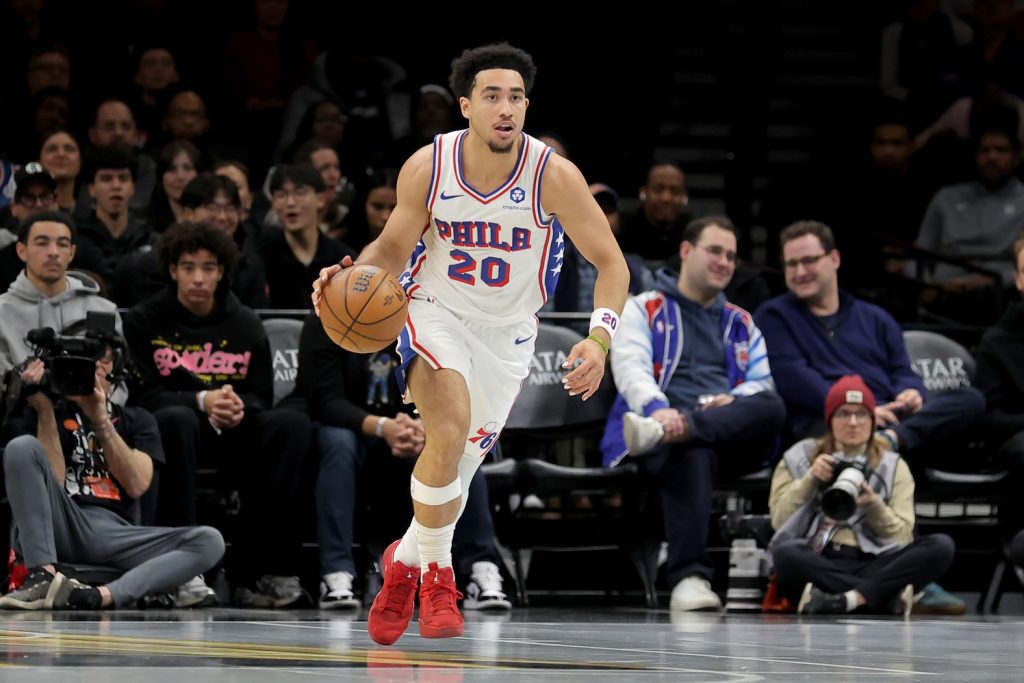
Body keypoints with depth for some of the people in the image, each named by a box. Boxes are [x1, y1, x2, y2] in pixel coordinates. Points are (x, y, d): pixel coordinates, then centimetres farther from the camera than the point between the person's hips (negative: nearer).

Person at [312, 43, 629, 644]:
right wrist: (352, 274, -23)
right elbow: (394, 247, -1)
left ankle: (406, 561, 39)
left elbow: (611, 263, -15)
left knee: (458, 469, 8)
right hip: (435, 314, -2)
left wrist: (599, 339, -31)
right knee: (450, 424, -29)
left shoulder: (554, 176, -21)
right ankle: (435, 571, -8)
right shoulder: (428, 167, -17)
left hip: (507, 333, 2)